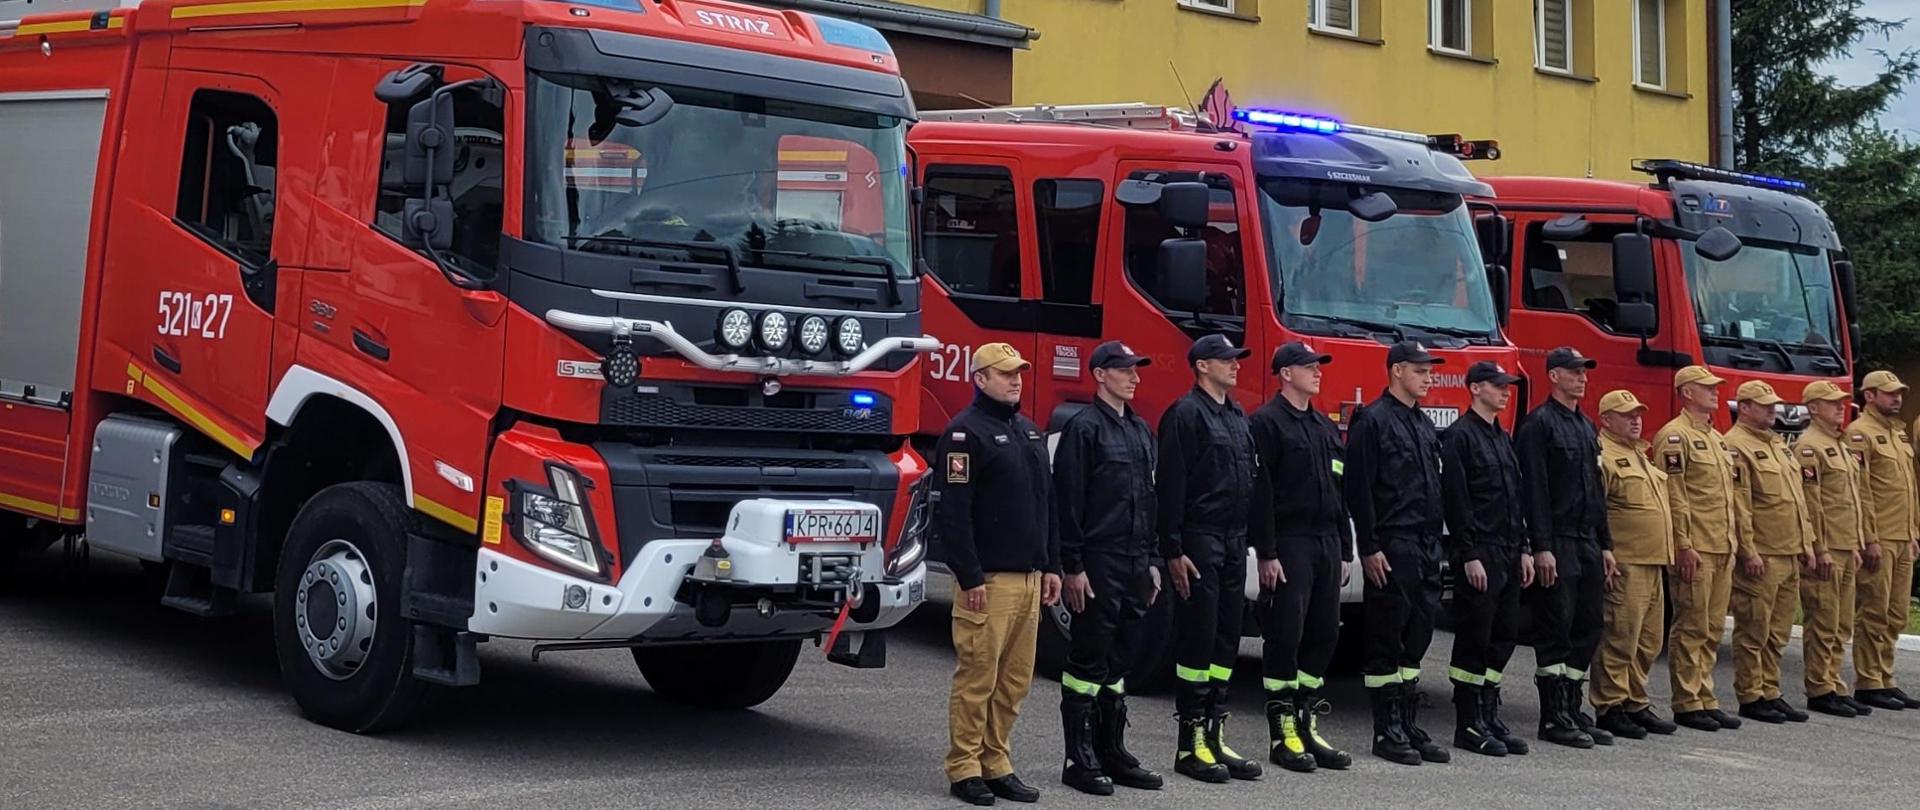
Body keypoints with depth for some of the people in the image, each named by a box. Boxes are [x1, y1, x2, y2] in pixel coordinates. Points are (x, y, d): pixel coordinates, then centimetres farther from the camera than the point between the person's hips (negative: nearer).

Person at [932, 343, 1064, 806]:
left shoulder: (1030, 432, 18)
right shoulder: (966, 433, -8)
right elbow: (952, 511, -14)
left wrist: (1051, 566, 17)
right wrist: (970, 577, -17)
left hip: (1029, 578, 8)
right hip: (988, 580, -8)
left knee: (1015, 681, 9)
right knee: (977, 678, -5)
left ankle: (997, 765, 16)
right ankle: (964, 770, 3)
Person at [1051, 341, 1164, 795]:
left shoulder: (1140, 430, 16)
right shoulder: (1084, 428, -9)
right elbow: (1068, 501, -13)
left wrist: (1152, 561, 17)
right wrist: (1072, 566, -17)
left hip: (1134, 566, 8)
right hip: (1097, 565, -7)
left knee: (1118, 660, 12)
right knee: (1089, 660, -2)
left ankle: (1112, 752, 20)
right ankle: (1081, 761, 4)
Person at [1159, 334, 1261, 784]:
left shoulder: (1238, 417, 17)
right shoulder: (1186, 414, -9)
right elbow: (1170, 486, -14)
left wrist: (1248, 541, 16)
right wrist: (1173, 551, -19)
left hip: (1233, 542, 8)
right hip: (1199, 542, -8)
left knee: (1226, 640, 9)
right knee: (1197, 639, -5)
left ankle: (1215, 735, 15)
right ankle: (1191, 744, 0)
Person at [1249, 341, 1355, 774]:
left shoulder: (1325, 427, 19)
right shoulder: (1267, 423, -6)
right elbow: (1259, 492, -13)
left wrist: (1345, 551, 17)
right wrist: (1266, 553, -18)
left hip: (1326, 544, 8)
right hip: (1289, 546, -8)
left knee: (1324, 635, 8)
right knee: (1284, 637, -5)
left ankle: (1307, 726, 16)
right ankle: (1283, 734, 0)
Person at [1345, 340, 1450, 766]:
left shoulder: (1425, 426, 18)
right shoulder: (1372, 421, -8)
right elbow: (1358, 488, -13)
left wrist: (1436, 543, 18)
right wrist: (1369, 547, -18)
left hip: (1426, 550, 8)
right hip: (1392, 550, -8)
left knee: (1416, 639, 10)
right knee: (1387, 640, -2)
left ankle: (1410, 726, 16)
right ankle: (1387, 732, 2)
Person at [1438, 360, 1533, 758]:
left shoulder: (1503, 439, 18)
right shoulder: (1460, 436, -8)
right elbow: (1456, 501, -14)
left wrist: (1524, 550, 13)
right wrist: (1469, 556, -18)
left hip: (1508, 556, 8)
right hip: (1479, 555, -8)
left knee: (1504, 636, 9)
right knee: (1474, 639, -4)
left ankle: (1489, 715, 16)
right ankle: (1468, 725, 1)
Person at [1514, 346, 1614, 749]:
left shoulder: (1587, 427, 18)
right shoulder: (1539, 424, -8)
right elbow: (1535, 490, -14)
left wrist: (1605, 545, 17)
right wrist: (1542, 548, -20)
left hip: (1588, 544, 8)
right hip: (1557, 544, -8)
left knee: (1588, 628, 9)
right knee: (1557, 629, -6)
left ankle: (1573, 710, 16)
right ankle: (1553, 718, -1)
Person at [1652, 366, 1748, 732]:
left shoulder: (1717, 439, 20)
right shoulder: (1675, 436, -9)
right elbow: (1674, 496, -15)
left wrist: (1734, 542, 18)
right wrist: (1684, 546, -19)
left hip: (1723, 550, 9)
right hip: (1695, 550, -9)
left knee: (1713, 629, 11)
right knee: (1691, 628, -4)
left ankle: (1706, 699, 16)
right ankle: (1687, 704, 0)